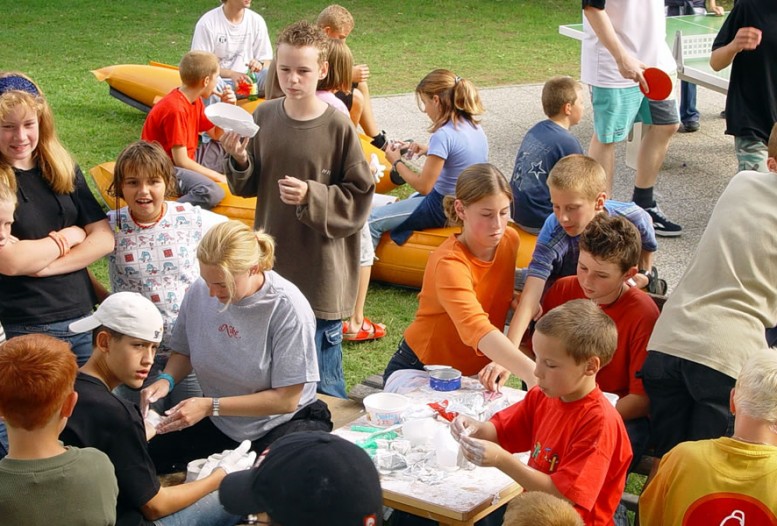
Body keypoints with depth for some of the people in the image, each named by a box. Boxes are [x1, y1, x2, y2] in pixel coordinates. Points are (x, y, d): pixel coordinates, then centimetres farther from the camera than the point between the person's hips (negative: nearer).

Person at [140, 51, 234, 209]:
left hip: (182, 163, 10)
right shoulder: (175, 109, -22)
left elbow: (216, 135, 15)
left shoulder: (195, 102, 6)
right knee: (211, 192, -33)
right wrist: (218, 177, -16)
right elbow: (181, 161, -22)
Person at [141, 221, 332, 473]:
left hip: (281, 423, -4)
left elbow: (285, 399, -18)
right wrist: (166, 380, -10)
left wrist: (210, 406, -23)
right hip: (218, 424, 5)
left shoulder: (288, 308, -21)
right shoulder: (198, 292, -7)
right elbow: (183, 352, 13)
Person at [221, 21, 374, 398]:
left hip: (321, 272, -5)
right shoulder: (264, 116, 1)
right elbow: (248, 187, 9)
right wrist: (239, 161, -11)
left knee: (323, 383, 5)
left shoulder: (338, 126, -13)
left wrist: (312, 197, -23)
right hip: (271, 265, 5)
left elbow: (359, 198, -9)